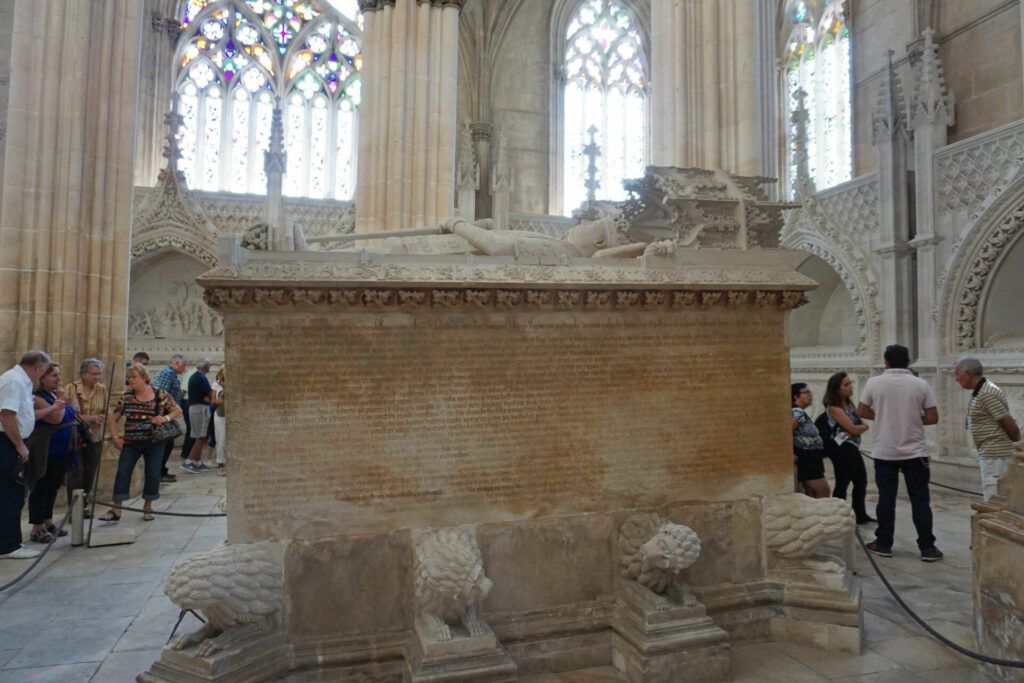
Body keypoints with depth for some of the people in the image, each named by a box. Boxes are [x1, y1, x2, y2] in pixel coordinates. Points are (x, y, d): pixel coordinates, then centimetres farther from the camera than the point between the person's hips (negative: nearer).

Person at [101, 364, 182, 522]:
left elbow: (177, 410, 0)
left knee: (153, 475, 3)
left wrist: (166, 418, -18)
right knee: (122, 472, -5)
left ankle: (148, 507, 20)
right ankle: (116, 510, 2)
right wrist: (115, 436, -3)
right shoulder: (126, 397, 1)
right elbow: (112, 417, 6)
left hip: (154, 442, -2)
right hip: (131, 443, 2)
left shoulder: (160, 395, -5)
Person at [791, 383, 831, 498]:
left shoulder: (801, 413, 12)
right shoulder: (797, 412, -19)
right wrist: (792, 455, -19)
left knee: (812, 495, 13)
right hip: (806, 460, -10)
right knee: (824, 492, -4)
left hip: (811, 460, 10)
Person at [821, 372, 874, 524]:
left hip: (852, 448, 10)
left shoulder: (849, 404, 11)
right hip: (842, 450, -10)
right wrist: (864, 427, -1)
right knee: (842, 484, -6)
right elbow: (853, 428, -20)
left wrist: (857, 429, -15)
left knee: (861, 481, 19)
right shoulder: (834, 407, -17)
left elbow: (862, 424, 5)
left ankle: (861, 515, 33)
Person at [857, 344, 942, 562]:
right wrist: (915, 419, 15)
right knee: (920, 501, 7)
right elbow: (933, 418, -3)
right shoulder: (921, 384, -3)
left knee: (886, 499, 8)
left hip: (884, 452, 0)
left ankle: (884, 544, 15)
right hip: (915, 452, 0)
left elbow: (861, 412, 3)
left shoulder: (874, 382, -4)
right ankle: (927, 548, 11)